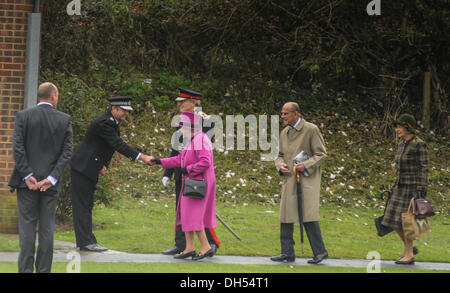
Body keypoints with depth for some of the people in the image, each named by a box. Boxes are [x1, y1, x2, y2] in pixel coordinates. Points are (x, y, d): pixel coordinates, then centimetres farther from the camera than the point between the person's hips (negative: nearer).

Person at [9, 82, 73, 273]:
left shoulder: (23, 116, -2)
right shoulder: (65, 120, 1)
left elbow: (17, 148, -8)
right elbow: (67, 152, -4)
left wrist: (27, 175, -7)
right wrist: (52, 178, -7)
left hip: (28, 180, -1)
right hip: (51, 183, 1)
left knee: (27, 225, 1)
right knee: (47, 227, 6)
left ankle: (26, 269, -2)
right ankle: (44, 270, 7)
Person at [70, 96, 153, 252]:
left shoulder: (114, 123, 9)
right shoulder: (103, 122, -22)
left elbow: (116, 145, 13)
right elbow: (118, 145, -27)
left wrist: (104, 165, -1)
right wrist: (142, 157, -29)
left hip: (90, 169, 10)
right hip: (82, 167, -10)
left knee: (87, 204, 12)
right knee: (82, 204, -5)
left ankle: (86, 241, 16)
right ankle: (85, 242, -4)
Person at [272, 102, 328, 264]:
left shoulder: (311, 129, -5)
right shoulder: (284, 133, 14)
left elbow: (321, 154, -5)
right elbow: (280, 155, 21)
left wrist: (306, 165, -19)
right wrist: (280, 166, -2)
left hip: (307, 179, -7)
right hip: (290, 179, 7)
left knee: (308, 215, -13)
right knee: (286, 216, 5)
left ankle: (320, 251, -4)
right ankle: (287, 253, 12)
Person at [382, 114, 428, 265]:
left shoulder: (419, 145, -12)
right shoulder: (402, 144, 12)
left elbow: (424, 168, -14)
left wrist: (421, 190, -20)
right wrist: (394, 187, 18)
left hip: (413, 188, -8)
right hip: (401, 187, 8)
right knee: (393, 220, 5)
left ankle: (409, 255, 4)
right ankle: (411, 247, 21)